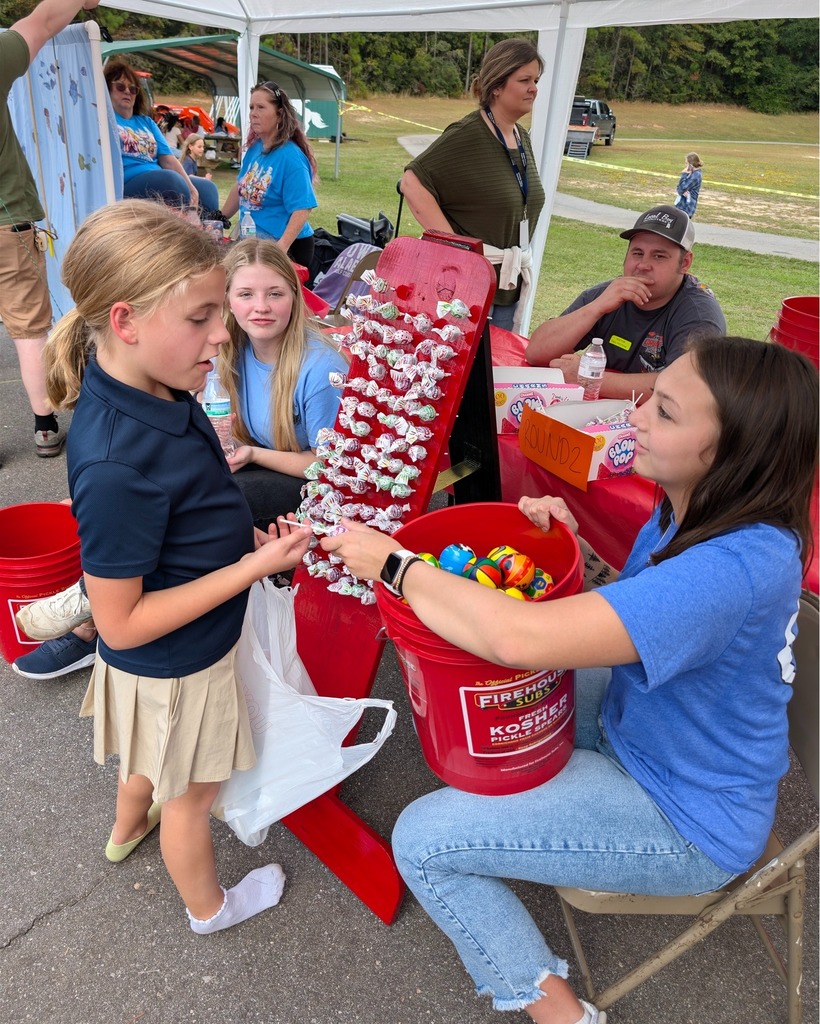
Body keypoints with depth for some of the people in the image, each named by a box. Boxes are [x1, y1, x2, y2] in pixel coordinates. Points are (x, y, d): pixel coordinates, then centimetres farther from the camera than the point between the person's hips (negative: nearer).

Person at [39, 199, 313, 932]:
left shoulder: (152, 391, -11)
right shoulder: (117, 466, -38)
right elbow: (122, 624, -28)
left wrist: (243, 538, -4)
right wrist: (253, 568, -28)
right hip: (175, 671, -8)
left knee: (156, 758, 36)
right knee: (191, 796, 22)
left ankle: (128, 828, 67)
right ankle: (209, 905, 52)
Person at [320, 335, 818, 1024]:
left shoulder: (740, 566, -36)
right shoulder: (691, 511, -7)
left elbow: (520, 638, -44)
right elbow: (642, 611, 7)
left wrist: (393, 563, -30)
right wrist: (578, 551, -11)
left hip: (687, 820, -9)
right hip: (637, 728, 9)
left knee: (421, 840, -8)